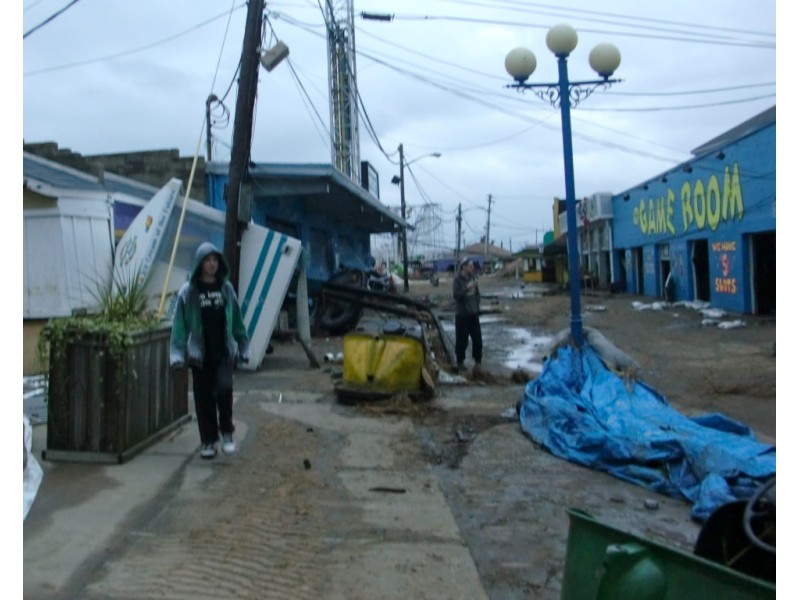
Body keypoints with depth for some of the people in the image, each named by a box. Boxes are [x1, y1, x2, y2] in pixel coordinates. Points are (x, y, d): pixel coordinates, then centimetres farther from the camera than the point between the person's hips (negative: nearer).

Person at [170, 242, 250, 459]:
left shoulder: (226, 288, 4)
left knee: (224, 389, -17)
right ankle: (208, 441, 20)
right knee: (203, 399, 6)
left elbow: (237, 321, 7)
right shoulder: (188, 291, -2)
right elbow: (180, 324, -4)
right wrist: (177, 354, -10)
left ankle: (226, 431, 5)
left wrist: (243, 347, 6)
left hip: (224, 352, 1)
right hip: (199, 355, 0)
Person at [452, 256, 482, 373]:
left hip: (474, 314, 5)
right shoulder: (458, 280, -11)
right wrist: (467, 288, -26)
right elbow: (456, 295, -19)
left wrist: (477, 305, 5)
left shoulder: (473, 278, 4)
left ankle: (478, 360, 21)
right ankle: (460, 361, 16)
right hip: (462, 314, -4)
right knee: (462, 339, 0)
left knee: (477, 338, 5)